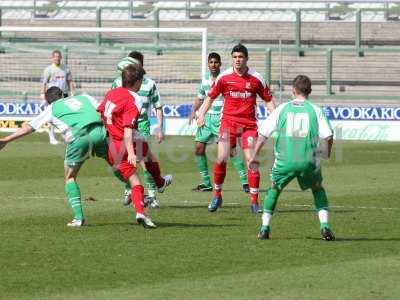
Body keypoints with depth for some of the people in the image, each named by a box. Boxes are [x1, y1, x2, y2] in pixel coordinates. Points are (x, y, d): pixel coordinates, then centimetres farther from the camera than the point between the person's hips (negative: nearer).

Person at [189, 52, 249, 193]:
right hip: (208, 118, 6)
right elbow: (200, 97, 22)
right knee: (199, 148, 3)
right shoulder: (205, 79, 10)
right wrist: (194, 111, 8)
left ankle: (245, 181, -11)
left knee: (231, 149, -14)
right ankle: (206, 182, 13)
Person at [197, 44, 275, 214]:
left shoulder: (256, 78, 1)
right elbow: (211, 96, 11)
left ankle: (254, 202, -1)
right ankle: (217, 195, 7)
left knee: (251, 160, -8)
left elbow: (268, 100, 9)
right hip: (228, 121, 0)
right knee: (222, 158, -12)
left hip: (249, 123, 0)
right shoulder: (224, 77, 1)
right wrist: (202, 114, 0)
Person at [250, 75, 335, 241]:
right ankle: (324, 226, 9)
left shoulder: (282, 109, 8)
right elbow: (328, 136, 0)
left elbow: (263, 133, 7)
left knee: (274, 189, 24)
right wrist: (327, 153, 21)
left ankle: (265, 228, 19)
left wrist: (254, 156, 16)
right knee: (318, 189, 24)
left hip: (284, 160, 0)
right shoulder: (315, 110, 5)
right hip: (308, 161, 0)